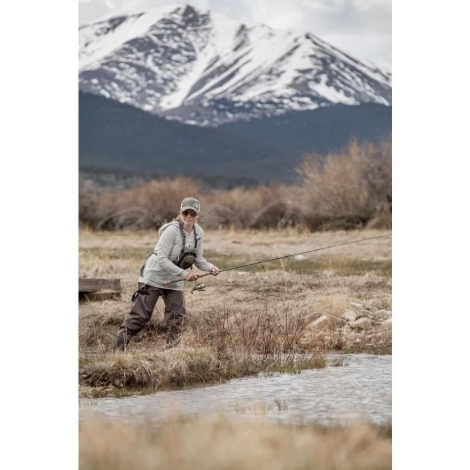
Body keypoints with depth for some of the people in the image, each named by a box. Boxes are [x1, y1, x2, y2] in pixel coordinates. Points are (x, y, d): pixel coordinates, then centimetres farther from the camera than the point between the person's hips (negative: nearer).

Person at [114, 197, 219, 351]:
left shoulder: (199, 233, -2)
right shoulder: (172, 230, -23)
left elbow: (199, 259, 5)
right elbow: (161, 259, -25)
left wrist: (211, 268, -16)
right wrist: (184, 274, -29)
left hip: (174, 281, 6)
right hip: (154, 277, -6)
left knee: (176, 317, 0)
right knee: (140, 315, -7)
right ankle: (119, 348, -3)